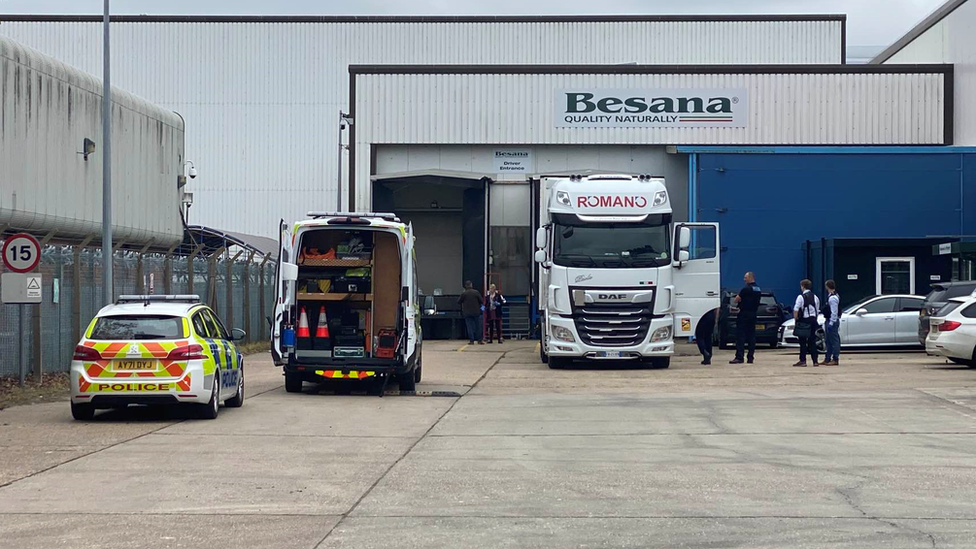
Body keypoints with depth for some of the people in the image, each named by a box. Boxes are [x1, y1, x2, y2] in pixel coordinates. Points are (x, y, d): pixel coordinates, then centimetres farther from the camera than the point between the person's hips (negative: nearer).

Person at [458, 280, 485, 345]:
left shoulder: (463, 293, -8)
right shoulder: (476, 292, -4)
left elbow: (459, 301, 0)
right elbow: (481, 301, -2)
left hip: (467, 313, -1)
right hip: (476, 312, 1)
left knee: (470, 327, 2)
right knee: (478, 326, 9)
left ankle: (471, 340, -1)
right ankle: (480, 340, 10)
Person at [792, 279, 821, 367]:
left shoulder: (801, 297, -10)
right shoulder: (815, 297, 8)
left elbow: (796, 310, -15)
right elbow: (817, 310, 10)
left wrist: (796, 320, -6)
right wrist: (814, 319, 15)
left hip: (804, 320, -5)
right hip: (813, 319, 5)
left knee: (803, 341, 1)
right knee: (812, 341, 9)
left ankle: (803, 361, 1)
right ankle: (815, 361, 7)